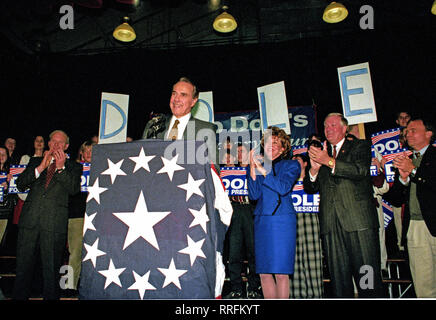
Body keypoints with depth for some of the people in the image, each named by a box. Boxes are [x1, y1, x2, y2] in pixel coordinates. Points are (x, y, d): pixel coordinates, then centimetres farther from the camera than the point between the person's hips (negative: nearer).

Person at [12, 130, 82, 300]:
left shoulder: (73, 166, 10)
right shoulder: (35, 162, 19)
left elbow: (74, 189, -5)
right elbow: (20, 185, 7)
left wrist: (61, 168, -11)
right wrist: (40, 167, -4)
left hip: (54, 222, -3)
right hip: (29, 220, 3)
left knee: (51, 269, 2)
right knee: (23, 266, 10)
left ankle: (50, 297, 16)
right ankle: (19, 296, 25)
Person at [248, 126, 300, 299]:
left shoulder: (291, 165, 7)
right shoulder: (258, 167, 15)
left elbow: (283, 188, -11)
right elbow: (254, 195, 3)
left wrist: (263, 170, -14)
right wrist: (252, 168, -7)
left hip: (282, 220, -3)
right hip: (262, 220, 4)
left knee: (281, 272, -4)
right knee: (264, 272, 4)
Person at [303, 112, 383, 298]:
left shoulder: (360, 146, 11)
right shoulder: (320, 153, 21)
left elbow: (361, 171, -9)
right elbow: (310, 188, 14)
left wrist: (330, 161, -14)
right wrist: (314, 169, -6)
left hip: (358, 219, -3)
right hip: (331, 223, 3)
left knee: (367, 275, -1)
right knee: (338, 277, 5)